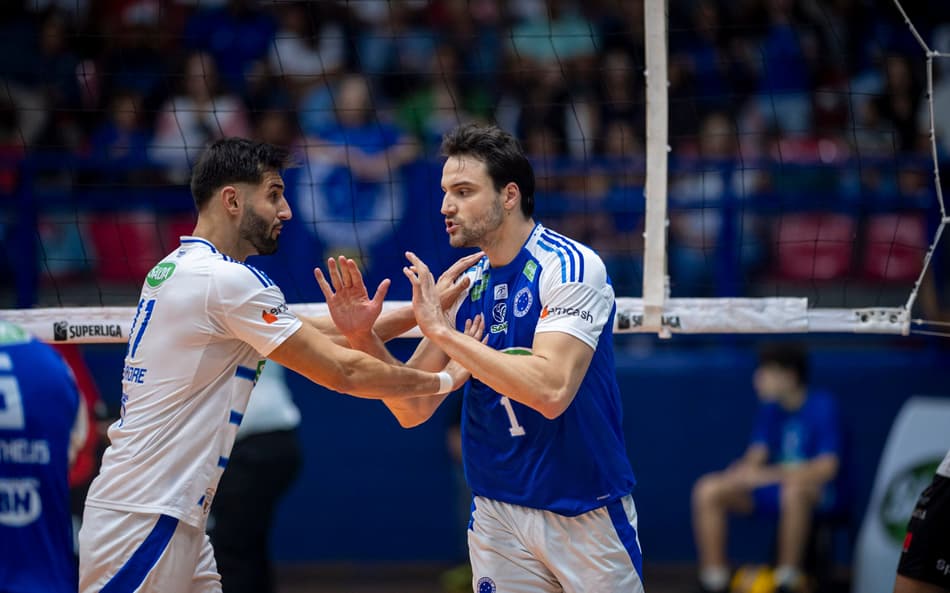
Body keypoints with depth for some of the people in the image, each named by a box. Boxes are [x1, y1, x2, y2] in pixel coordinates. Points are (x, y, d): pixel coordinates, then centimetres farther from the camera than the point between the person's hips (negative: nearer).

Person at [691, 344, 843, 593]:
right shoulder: (771, 408, 6)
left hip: (817, 492, -7)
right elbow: (756, 455, 8)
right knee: (708, 489, -12)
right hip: (774, 490, 7)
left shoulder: (822, 406, -14)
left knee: (795, 489, -42)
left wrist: (767, 475, -27)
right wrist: (743, 472, -19)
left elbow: (827, 467, -22)